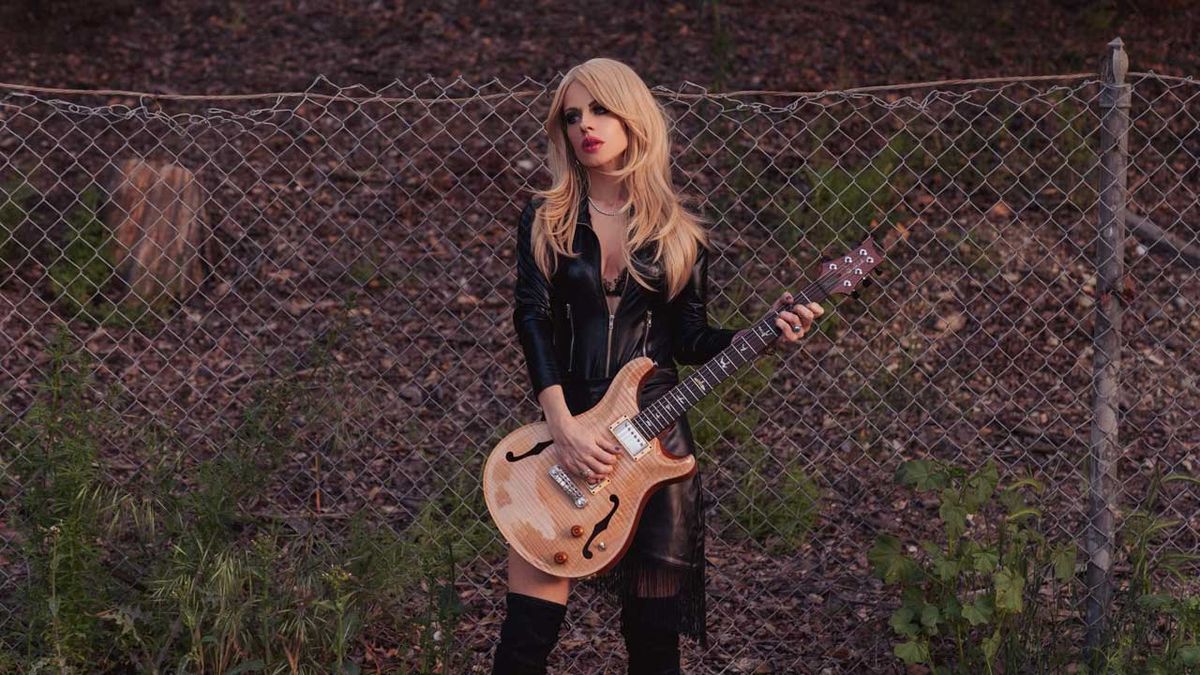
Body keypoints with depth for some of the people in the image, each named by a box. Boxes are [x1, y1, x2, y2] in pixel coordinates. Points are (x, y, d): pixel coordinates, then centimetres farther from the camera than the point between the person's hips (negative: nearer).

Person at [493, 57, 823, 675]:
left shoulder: (678, 234, 7)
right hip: (565, 430, -1)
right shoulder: (545, 220, 4)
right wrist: (562, 426, -19)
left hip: (655, 433, 1)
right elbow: (532, 318, -7)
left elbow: (690, 339, 9)